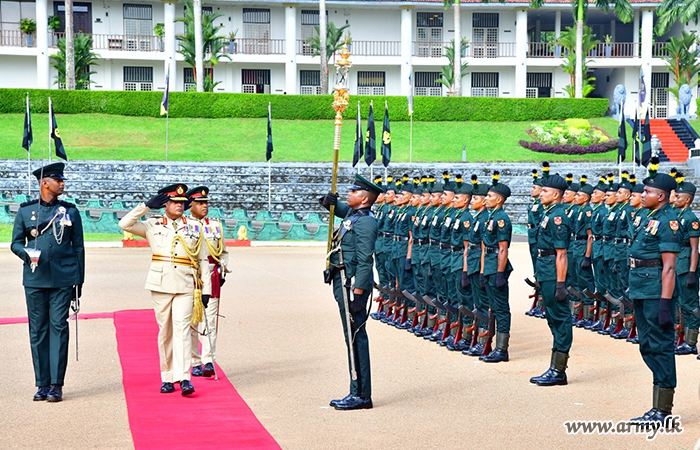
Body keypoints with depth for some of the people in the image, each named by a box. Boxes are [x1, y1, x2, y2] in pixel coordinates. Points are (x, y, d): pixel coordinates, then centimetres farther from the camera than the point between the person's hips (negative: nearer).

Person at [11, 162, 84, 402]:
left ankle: (57, 385, 0)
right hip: (35, 278, 1)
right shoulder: (26, 211, 7)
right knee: (38, 330, 3)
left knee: (58, 327, -4)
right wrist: (28, 255, -13)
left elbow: (78, 247, 10)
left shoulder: (70, 211, 8)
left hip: (63, 278, 0)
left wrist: (79, 282, 6)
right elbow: (16, 243, 10)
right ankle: (43, 384, 11)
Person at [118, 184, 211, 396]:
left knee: (181, 327, -12)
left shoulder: (195, 227, 11)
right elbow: (124, 224, -3)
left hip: (186, 285, -1)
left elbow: (203, 259, 11)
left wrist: (206, 288, 6)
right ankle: (167, 378, 13)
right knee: (165, 330, 5)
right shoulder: (153, 226, 9)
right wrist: (146, 206, -5)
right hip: (161, 283, 1)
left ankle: (184, 378, -17)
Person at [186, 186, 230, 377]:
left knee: (210, 320, -7)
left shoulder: (216, 225, 12)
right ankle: (196, 363, 8)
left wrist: (222, 272, 5)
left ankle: (208, 361, -12)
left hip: (211, 277, 1)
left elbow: (223, 253, 19)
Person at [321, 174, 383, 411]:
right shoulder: (352, 214, 13)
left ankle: (361, 395, -3)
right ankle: (357, 393, 18)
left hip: (352, 284, -10)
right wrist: (330, 202, 15)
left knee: (355, 338, -7)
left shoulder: (365, 222, -16)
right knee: (353, 338, 12)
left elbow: (364, 261, -22)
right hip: (343, 282, 10)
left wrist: (357, 291, -25)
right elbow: (341, 208, 38)